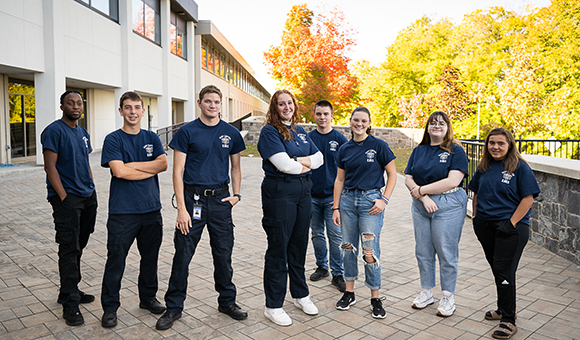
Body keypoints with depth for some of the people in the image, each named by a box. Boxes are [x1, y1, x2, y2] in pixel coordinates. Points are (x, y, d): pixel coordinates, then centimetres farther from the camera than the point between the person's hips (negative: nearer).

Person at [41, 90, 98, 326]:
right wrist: (64, 197, -17)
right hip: (67, 199, -8)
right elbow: (50, 167, -13)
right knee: (69, 250, -5)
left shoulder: (83, 133, 15)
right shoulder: (54, 131, -8)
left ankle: (69, 291, 28)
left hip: (87, 198, 8)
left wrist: (92, 190, 13)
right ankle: (70, 304, 1)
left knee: (78, 247, 14)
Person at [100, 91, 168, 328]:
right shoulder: (113, 139, -2)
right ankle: (109, 307, 17)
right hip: (122, 211, -4)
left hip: (151, 209, 4)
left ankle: (148, 297, 32)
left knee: (150, 257, 14)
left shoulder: (151, 138, 10)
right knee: (116, 260, 2)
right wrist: (150, 170, -7)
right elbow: (119, 171, -16)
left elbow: (163, 164, -5)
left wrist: (133, 165, -12)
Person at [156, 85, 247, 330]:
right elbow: (178, 171, -6)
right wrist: (181, 208, -12)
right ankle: (174, 307, 19)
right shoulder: (187, 132, -3)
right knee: (183, 255, 3)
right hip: (193, 198, -2)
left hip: (221, 199, 3)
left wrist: (236, 194, 3)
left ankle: (227, 301, 28)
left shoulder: (231, 133, 7)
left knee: (224, 254, 11)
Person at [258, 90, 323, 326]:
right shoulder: (270, 131, -7)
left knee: (299, 245, 16)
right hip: (280, 193, -7)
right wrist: (305, 165, -2)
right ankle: (273, 306, 12)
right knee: (278, 248, 0)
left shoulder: (300, 131, 16)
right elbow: (283, 165, -18)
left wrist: (298, 162, -9)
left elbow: (319, 158, 10)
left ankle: (301, 295, 32)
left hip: (303, 191, 7)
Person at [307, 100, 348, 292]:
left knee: (335, 236, -1)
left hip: (332, 196, -3)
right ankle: (322, 267, 29)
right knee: (317, 234, 13)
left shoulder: (339, 139, -1)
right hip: (312, 195, 3)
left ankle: (337, 274, 11)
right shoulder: (308, 138, 5)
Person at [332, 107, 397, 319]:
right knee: (348, 247, 10)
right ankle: (349, 293, 24)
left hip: (370, 200, -4)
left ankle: (375, 298, 12)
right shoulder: (345, 149, 8)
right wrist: (336, 208, 7)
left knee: (370, 251, -3)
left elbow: (392, 175, -1)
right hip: (348, 199, 4)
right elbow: (339, 180, 11)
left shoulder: (379, 146, -4)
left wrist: (384, 199, -11)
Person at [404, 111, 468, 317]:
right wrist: (424, 198, -13)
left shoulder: (456, 151, -4)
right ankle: (426, 292, 27)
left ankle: (448, 297, 18)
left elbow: (453, 181, -16)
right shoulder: (418, 151, 10)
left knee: (447, 252, 2)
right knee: (423, 251, 11)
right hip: (421, 206, 5)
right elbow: (408, 179, 3)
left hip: (448, 206, -4)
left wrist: (421, 190, -13)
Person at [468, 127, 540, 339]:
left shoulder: (520, 167, -8)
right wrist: (476, 217, 8)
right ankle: (503, 309, 32)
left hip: (510, 228, -5)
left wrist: (512, 223, -16)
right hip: (485, 226, 6)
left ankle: (509, 320, 5)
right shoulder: (484, 167, 9)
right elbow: (476, 193, 17)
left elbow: (528, 198, -11)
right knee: (497, 270, 16)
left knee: (504, 271, -5)